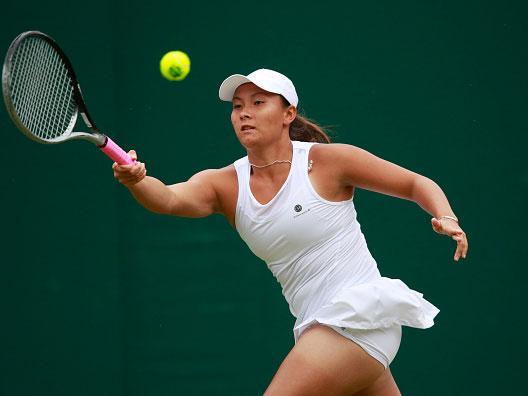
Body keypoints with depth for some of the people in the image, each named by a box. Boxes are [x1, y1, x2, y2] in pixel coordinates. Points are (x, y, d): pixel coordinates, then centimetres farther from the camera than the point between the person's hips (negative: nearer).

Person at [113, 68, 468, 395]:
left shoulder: (327, 160, -7)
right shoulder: (226, 184, 4)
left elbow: (419, 184, 2)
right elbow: (170, 199, -17)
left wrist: (447, 218, -17)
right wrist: (136, 180, -38)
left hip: (359, 315, -6)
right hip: (318, 326, 6)